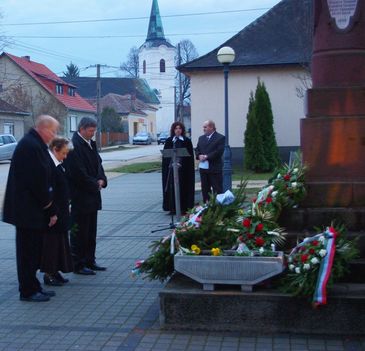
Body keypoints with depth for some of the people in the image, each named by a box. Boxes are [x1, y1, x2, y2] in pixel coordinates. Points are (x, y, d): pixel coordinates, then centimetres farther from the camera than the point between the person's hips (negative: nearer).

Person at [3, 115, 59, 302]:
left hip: (32, 209, 10)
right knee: (28, 250, 0)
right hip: (27, 209, -10)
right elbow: (37, 179, -24)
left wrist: (50, 209, 14)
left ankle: (33, 287, 25)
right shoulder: (31, 145, -19)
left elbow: (43, 177, 15)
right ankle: (27, 291, 9)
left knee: (33, 250, 15)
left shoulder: (33, 144, 14)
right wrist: (46, 203, -9)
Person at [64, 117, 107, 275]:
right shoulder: (74, 145, -17)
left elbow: (97, 163, 18)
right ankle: (78, 265, 8)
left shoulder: (91, 144, 12)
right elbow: (78, 173, -21)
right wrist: (94, 184, -11)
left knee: (91, 231, 15)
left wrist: (101, 179, 0)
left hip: (92, 195, 9)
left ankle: (89, 261, 26)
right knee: (79, 232, 0)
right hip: (80, 196, -9)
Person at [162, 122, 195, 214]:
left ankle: (183, 207, 8)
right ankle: (172, 207, 8)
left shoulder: (187, 141, 3)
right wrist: (166, 166, -4)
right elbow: (165, 155, 7)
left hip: (183, 169, -1)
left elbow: (190, 155, 1)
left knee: (183, 188, 1)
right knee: (172, 187, 1)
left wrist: (190, 168, -8)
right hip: (171, 168, 1)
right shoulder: (169, 141, 8)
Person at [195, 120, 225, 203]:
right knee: (205, 189, 11)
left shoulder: (220, 138, -5)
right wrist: (199, 156, -7)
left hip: (214, 168, -6)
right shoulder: (201, 138, 17)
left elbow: (219, 152, -14)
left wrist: (206, 156, -17)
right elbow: (197, 149, 15)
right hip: (203, 167, 7)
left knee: (217, 190, -3)